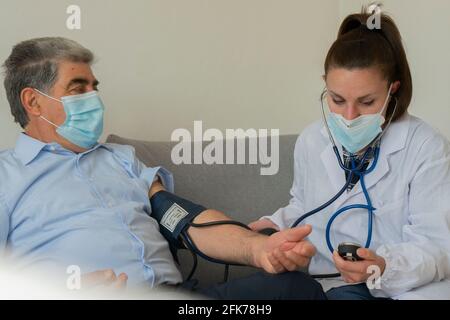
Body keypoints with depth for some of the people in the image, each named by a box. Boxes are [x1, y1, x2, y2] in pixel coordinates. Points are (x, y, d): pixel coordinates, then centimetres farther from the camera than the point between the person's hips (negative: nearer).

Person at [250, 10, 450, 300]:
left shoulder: (427, 148, -11)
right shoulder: (310, 141, 3)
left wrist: (386, 268, -33)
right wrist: (279, 223, 3)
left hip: (414, 286, -3)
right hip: (339, 283, 3)